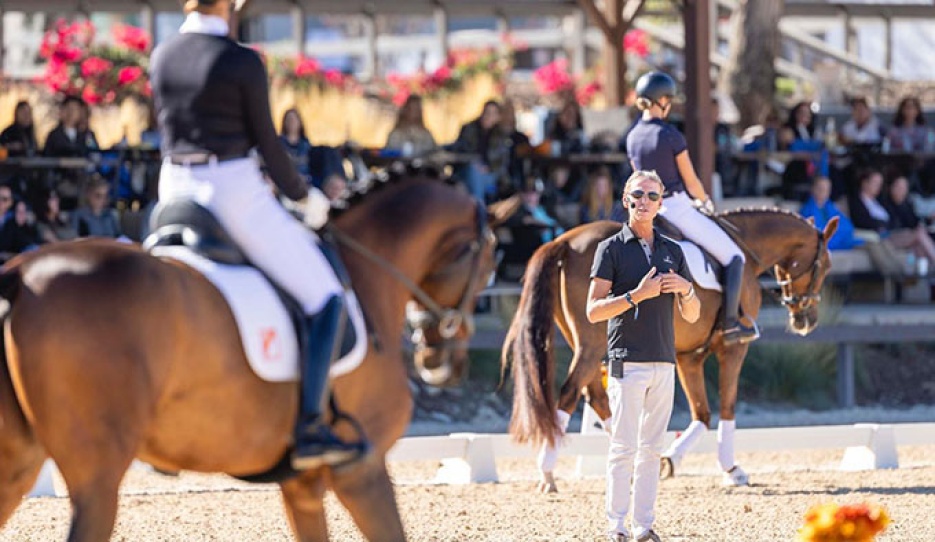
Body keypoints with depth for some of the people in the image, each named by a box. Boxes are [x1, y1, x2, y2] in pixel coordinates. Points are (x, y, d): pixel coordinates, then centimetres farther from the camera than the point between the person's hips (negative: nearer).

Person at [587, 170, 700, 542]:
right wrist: (637, 295, -18)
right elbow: (594, 311, -7)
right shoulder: (611, 249, -1)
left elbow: (691, 316, 16)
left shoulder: (672, 250, 14)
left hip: (664, 363, 5)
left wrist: (685, 290, -5)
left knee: (651, 448, 6)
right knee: (624, 447, -7)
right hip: (628, 362, -5)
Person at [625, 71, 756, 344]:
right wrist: (706, 202, 12)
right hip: (679, 209, -7)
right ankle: (731, 323, -6)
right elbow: (691, 182, -9)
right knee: (734, 257, 2)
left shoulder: (633, 137, 4)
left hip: (651, 213, 7)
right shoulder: (671, 136, -16)